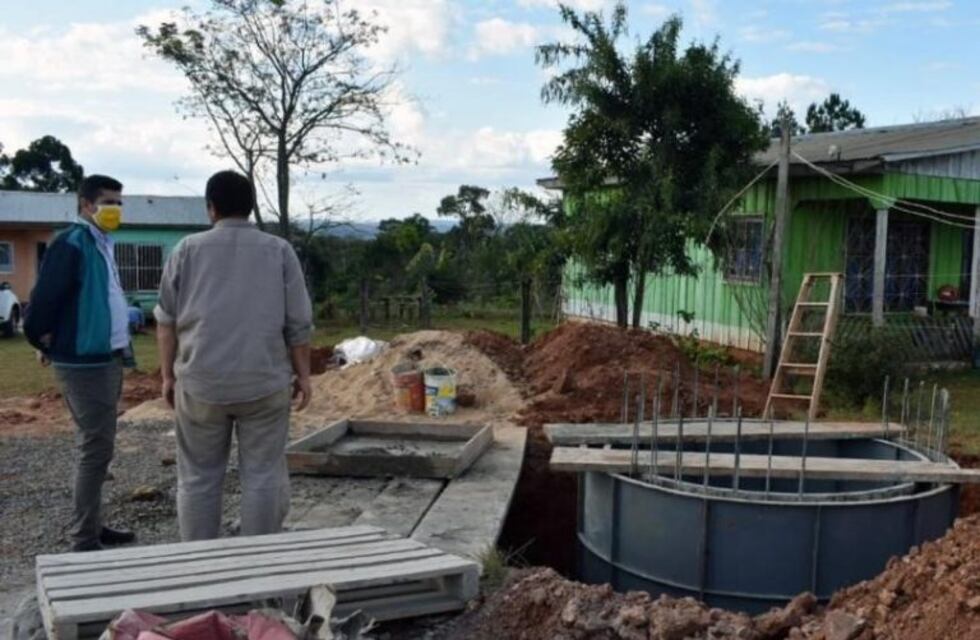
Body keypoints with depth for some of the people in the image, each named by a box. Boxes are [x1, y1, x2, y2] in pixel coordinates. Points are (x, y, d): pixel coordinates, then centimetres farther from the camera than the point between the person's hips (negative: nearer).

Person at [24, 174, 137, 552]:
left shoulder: (103, 245, 14)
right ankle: (84, 542, 2)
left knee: (98, 447, 15)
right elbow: (44, 298, -18)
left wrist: (121, 345, 13)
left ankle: (92, 527, 26)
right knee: (96, 449, -6)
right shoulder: (71, 244, -15)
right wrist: (44, 340, -5)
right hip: (84, 363, -9)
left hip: (107, 360, 9)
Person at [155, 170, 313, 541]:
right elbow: (299, 323, 1)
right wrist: (302, 374, 8)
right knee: (263, 477, 5)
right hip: (265, 382, -1)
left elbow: (167, 320, 7)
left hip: (201, 382, 1)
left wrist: (168, 375, 13)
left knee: (198, 478, 10)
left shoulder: (188, 250, 5)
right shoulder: (279, 250, 4)